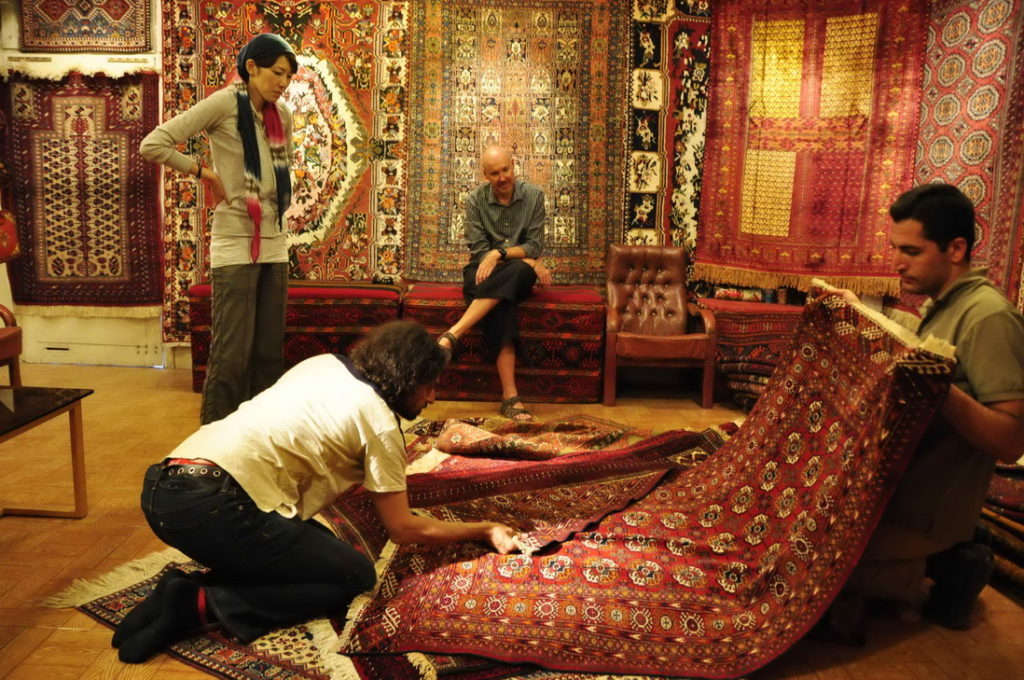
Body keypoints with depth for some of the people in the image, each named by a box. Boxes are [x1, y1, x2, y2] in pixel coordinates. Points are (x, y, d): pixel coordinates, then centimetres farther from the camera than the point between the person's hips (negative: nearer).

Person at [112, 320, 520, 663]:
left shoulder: (324, 365, 18)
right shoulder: (379, 421, -3)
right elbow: (403, 529, 2)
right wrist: (485, 530, 13)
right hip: (211, 505, -8)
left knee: (317, 547, 21)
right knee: (356, 576, 3)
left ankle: (190, 589, 4)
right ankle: (204, 604, -8)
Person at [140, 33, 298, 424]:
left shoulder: (283, 115, 11)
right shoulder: (225, 103, -7)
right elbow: (152, 145, -10)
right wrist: (202, 172, -5)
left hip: (275, 245, 6)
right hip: (235, 244, -6)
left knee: (270, 350, 9)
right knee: (232, 352, -6)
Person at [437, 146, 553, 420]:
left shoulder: (533, 196, 0)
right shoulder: (475, 200, -1)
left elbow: (535, 246, -5)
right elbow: (478, 251, -6)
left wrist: (499, 253, -22)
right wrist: (527, 261, -14)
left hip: (518, 276, 1)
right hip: (483, 273, -1)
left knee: (517, 271, -38)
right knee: (500, 305, -37)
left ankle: (452, 334, -42)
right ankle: (510, 396, -44)